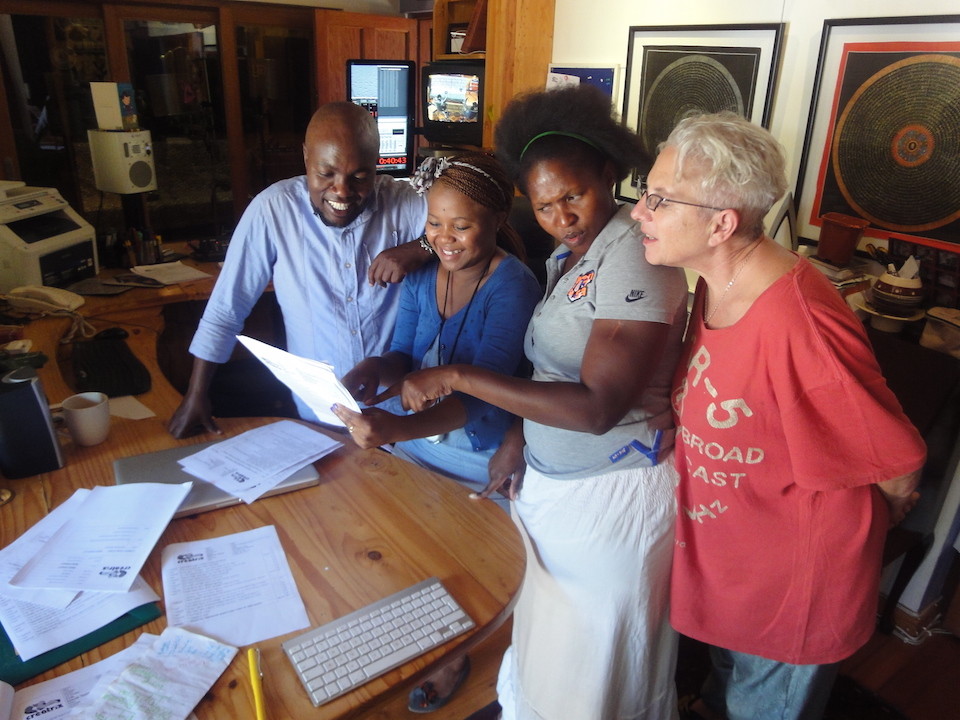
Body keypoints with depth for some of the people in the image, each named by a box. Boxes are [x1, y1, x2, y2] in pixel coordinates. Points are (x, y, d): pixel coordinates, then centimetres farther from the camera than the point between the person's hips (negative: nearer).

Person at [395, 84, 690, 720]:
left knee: (594, 659, 15)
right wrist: (520, 437, 1)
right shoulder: (568, 253, 6)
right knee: (550, 640, 25)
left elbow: (596, 407, -30)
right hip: (551, 477, 8)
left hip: (612, 491, -8)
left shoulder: (634, 256, -23)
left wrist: (457, 377, -29)